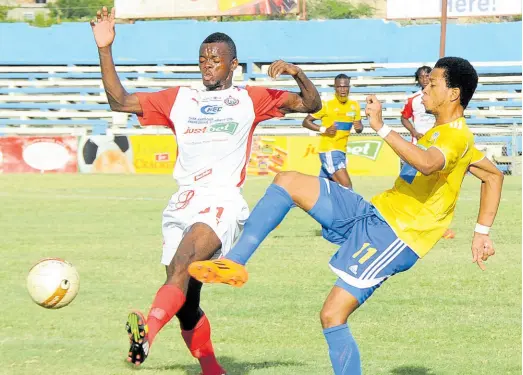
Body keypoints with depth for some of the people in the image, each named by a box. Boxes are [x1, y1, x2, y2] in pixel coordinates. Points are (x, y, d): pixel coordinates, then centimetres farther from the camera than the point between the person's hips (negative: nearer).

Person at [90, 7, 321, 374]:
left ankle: (147, 332, -54)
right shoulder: (179, 99, 19)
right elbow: (120, 101, 15)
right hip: (183, 205, 5)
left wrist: (296, 72, -6)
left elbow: (311, 104, 13)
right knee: (186, 306, 3)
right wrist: (105, 49, 5)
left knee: (184, 259, -33)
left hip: (222, 203, -5)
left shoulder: (250, 99, 13)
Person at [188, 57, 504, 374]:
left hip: (394, 237, -10)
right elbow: (494, 175, 28)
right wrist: (482, 231, 21)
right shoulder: (447, 134, 17)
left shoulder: (455, 134, -15)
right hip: (372, 214, 10)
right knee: (288, 181, -1)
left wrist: (381, 127, -35)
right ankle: (235, 262, -7)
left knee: (333, 316, -17)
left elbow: (426, 163, -38)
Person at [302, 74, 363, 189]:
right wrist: (324, 130, -20)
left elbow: (359, 127, 16)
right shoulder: (326, 105, -11)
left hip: (341, 152, 7)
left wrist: (359, 127, -10)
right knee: (346, 186, -17)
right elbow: (306, 122, -6)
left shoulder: (354, 105, 6)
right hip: (329, 151, -7)